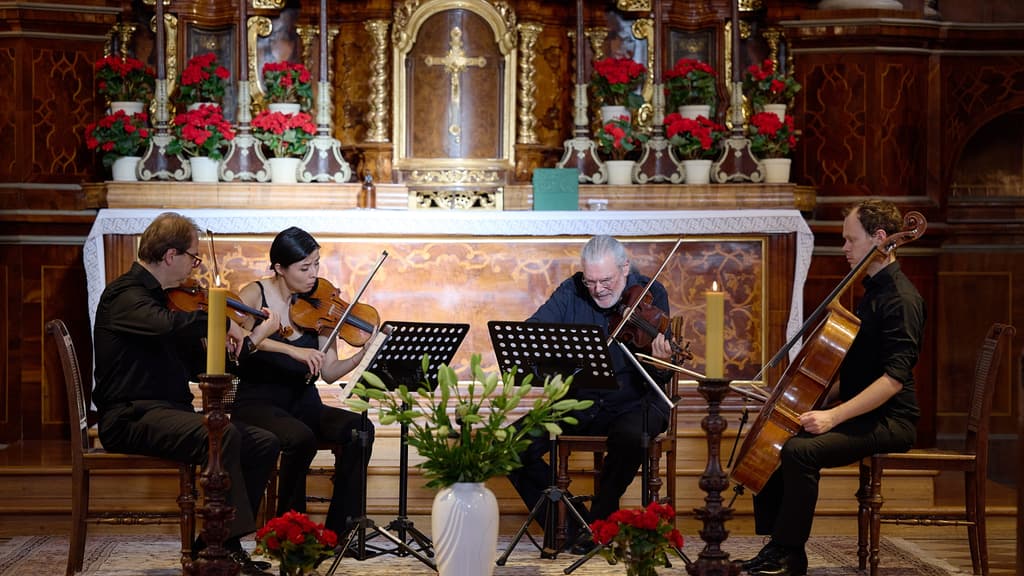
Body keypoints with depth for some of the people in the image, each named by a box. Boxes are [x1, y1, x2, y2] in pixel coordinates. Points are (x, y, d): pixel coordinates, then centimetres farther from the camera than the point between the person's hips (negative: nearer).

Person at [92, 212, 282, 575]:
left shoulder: (157, 296, 19)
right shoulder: (125, 295, -10)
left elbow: (191, 364, 17)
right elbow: (170, 324, -34)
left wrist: (251, 337, 3)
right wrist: (225, 322, -22)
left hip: (169, 411, 10)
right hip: (131, 418, -9)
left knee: (263, 444, -2)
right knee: (222, 434, -33)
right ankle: (229, 545, -28)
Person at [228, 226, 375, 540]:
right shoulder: (256, 294, -5)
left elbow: (329, 372, -1)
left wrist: (366, 353, -19)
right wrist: (291, 350, -35)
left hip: (303, 405, 4)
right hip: (257, 404, -4)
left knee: (360, 429, -24)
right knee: (301, 438, -35)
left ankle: (341, 530, -17)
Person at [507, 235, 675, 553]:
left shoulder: (649, 294, -8)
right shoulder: (572, 292, -1)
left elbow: (658, 379, -13)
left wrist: (662, 364, -38)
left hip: (633, 403, -3)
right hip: (578, 402, 3)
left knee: (631, 438, -38)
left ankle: (599, 518, -13)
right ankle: (567, 522, -1)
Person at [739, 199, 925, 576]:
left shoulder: (901, 299, -16)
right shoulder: (873, 290, 17)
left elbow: (893, 379, -25)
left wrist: (834, 416, -28)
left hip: (889, 420, -10)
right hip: (861, 412, 10)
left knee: (800, 450, -28)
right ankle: (775, 545, 4)